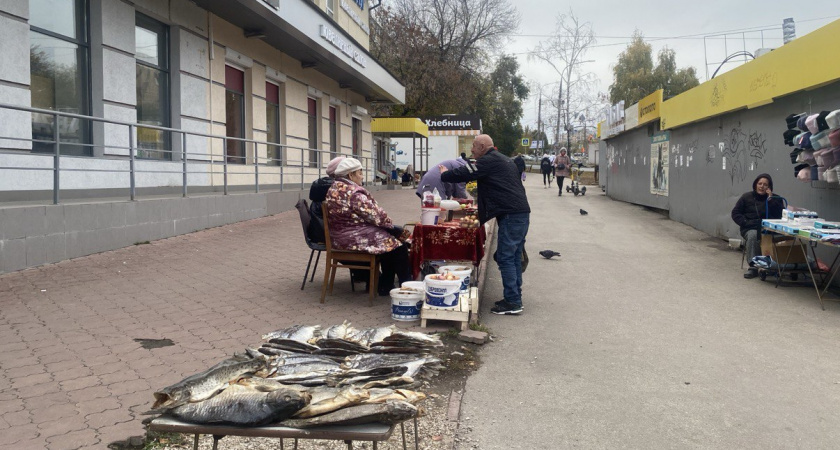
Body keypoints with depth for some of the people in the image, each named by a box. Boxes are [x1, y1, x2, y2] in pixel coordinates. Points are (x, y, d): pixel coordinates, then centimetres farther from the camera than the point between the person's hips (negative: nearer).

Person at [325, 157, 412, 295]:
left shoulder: (333, 190, 10)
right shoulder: (354, 193, -20)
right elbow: (376, 215, -19)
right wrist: (389, 223, 1)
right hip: (355, 239, -10)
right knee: (398, 247, -4)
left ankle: (386, 285, 20)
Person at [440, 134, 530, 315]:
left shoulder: (489, 161, -9)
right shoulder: (505, 160, 22)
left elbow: (464, 174, -9)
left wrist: (444, 175, 7)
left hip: (510, 215, -10)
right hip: (522, 213, 10)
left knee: (505, 258, -7)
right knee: (514, 257, 13)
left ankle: (513, 303, -6)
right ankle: (515, 298, 19)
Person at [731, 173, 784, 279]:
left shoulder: (775, 199, 13)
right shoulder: (747, 197, 13)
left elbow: (780, 215, -5)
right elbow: (735, 213, 11)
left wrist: (770, 199, -8)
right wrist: (745, 222, -6)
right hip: (750, 229, 0)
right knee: (752, 235, -35)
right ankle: (753, 267, -32)